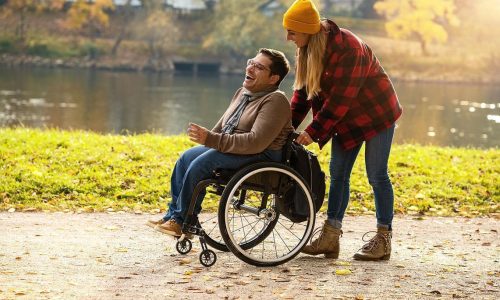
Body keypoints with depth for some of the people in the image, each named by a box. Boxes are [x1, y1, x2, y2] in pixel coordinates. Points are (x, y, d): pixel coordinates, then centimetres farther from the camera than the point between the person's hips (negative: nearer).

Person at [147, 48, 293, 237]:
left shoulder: (275, 101, -17)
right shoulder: (243, 93, 13)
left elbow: (256, 142, -28)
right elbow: (222, 127, 23)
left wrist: (212, 139, -29)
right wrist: (206, 138, 3)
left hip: (262, 157, -10)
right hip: (232, 149, 10)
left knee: (200, 164, -23)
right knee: (186, 158, 0)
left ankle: (182, 221, -10)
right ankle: (173, 214, 3)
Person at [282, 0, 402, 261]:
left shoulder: (347, 48, -29)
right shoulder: (307, 49, -3)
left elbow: (340, 98, -30)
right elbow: (303, 92, 2)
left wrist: (314, 131, -28)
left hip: (376, 113, -8)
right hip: (346, 118, 8)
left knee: (376, 175, -3)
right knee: (337, 173, 4)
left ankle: (383, 239, 6)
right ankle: (330, 237, 6)